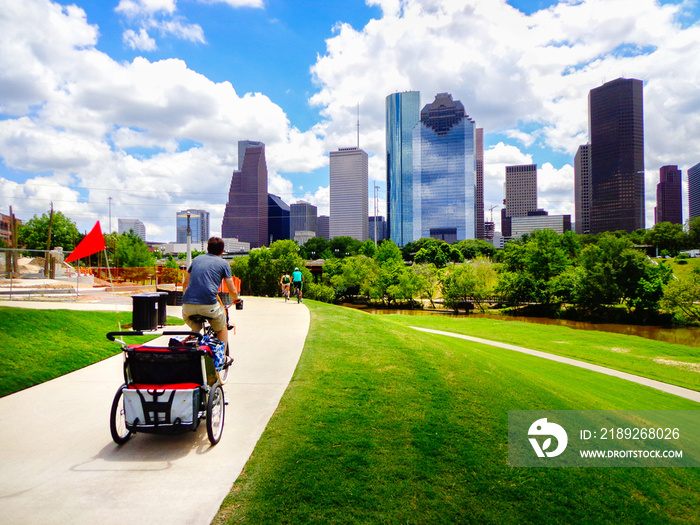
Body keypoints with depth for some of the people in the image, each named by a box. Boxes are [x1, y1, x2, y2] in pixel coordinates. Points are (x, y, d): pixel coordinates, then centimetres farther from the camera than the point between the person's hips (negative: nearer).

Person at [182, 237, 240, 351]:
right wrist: (236, 298, 28)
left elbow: (185, 284, 27)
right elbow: (233, 291, 5)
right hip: (209, 305, -3)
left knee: (195, 329, 33)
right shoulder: (223, 263, 9)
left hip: (188, 306, 4)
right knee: (222, 328, 25)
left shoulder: (196, 259, 20)